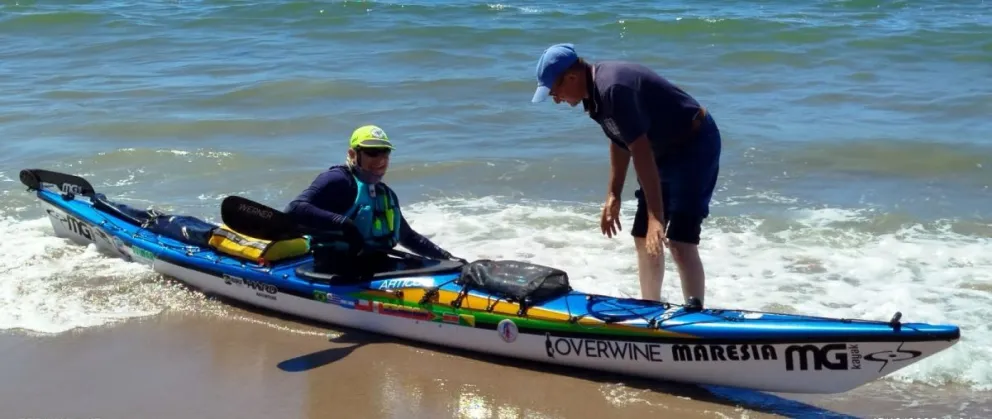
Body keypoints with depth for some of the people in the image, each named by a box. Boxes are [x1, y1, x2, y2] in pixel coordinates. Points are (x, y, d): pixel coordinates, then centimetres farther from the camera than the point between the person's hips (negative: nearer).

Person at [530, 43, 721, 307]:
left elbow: (641, 154, -32)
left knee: (680, 241, -17)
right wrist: (613, 195, 13)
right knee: (643, 238, 13)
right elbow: (620, 140, 13)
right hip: (665, 150, 10)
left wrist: (656, 217, -33)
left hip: (696, 146, -10)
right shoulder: (595, 92, 0)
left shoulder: (613, 89, -30)